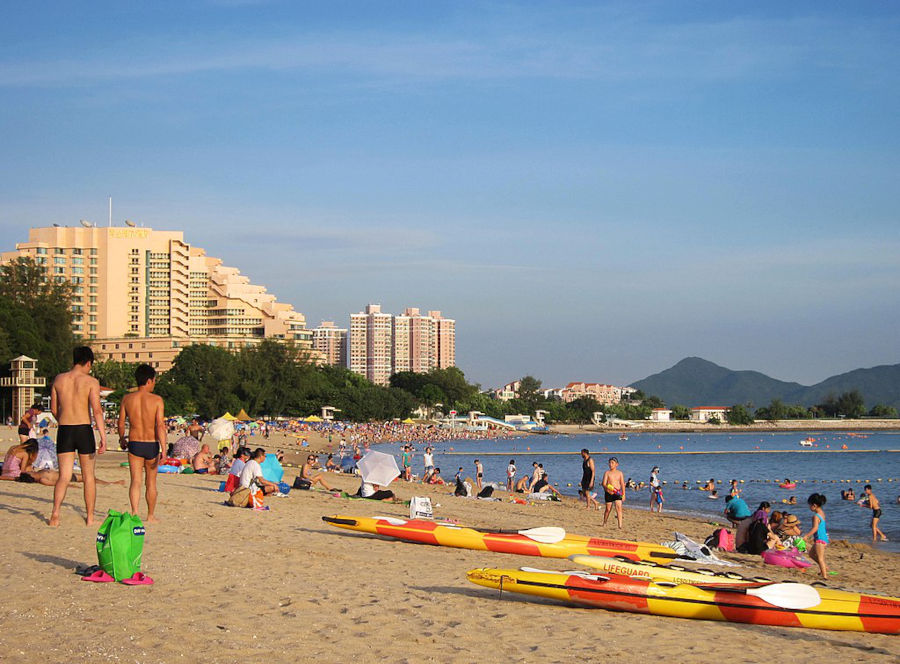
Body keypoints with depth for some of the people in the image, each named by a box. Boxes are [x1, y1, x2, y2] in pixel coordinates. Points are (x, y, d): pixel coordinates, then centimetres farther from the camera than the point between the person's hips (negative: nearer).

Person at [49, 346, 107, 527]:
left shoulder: (59, 379, 5)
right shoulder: (91, 381, -6)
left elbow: (54, 409, 12)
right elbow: (97, 410, -14)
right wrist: (103, 437, -15)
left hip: (64, 431, 2)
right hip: (84, 430, -2)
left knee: (64, 477, 3)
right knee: (88, 476, 11)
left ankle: (55, 513, -18)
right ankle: (90, 517, 16)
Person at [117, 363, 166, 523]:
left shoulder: (127, 399, 0)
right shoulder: (156, 400, -9)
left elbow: (121, 423, 8)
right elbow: (160, 426, -14)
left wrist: (122, 439, 26)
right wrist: (163, 450, -14)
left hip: (134, 444, 1)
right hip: (152, 445, -1)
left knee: (135, 481, 1)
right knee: (151, 483, 12)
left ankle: (134, 514, -15)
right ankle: (151, 516, 23)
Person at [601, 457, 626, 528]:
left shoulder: (620, 473, 7)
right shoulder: (607, 473, 2)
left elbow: (622, 484, 9)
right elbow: (604, 483, -6)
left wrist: (623, 494, 4)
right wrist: (607, 488, -26)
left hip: (617, 492, 1)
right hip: (608, 493, 0)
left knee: (619, 508, -14)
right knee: (608, 509, 7)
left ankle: (620, 525, -19)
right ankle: (604, 523, 28)